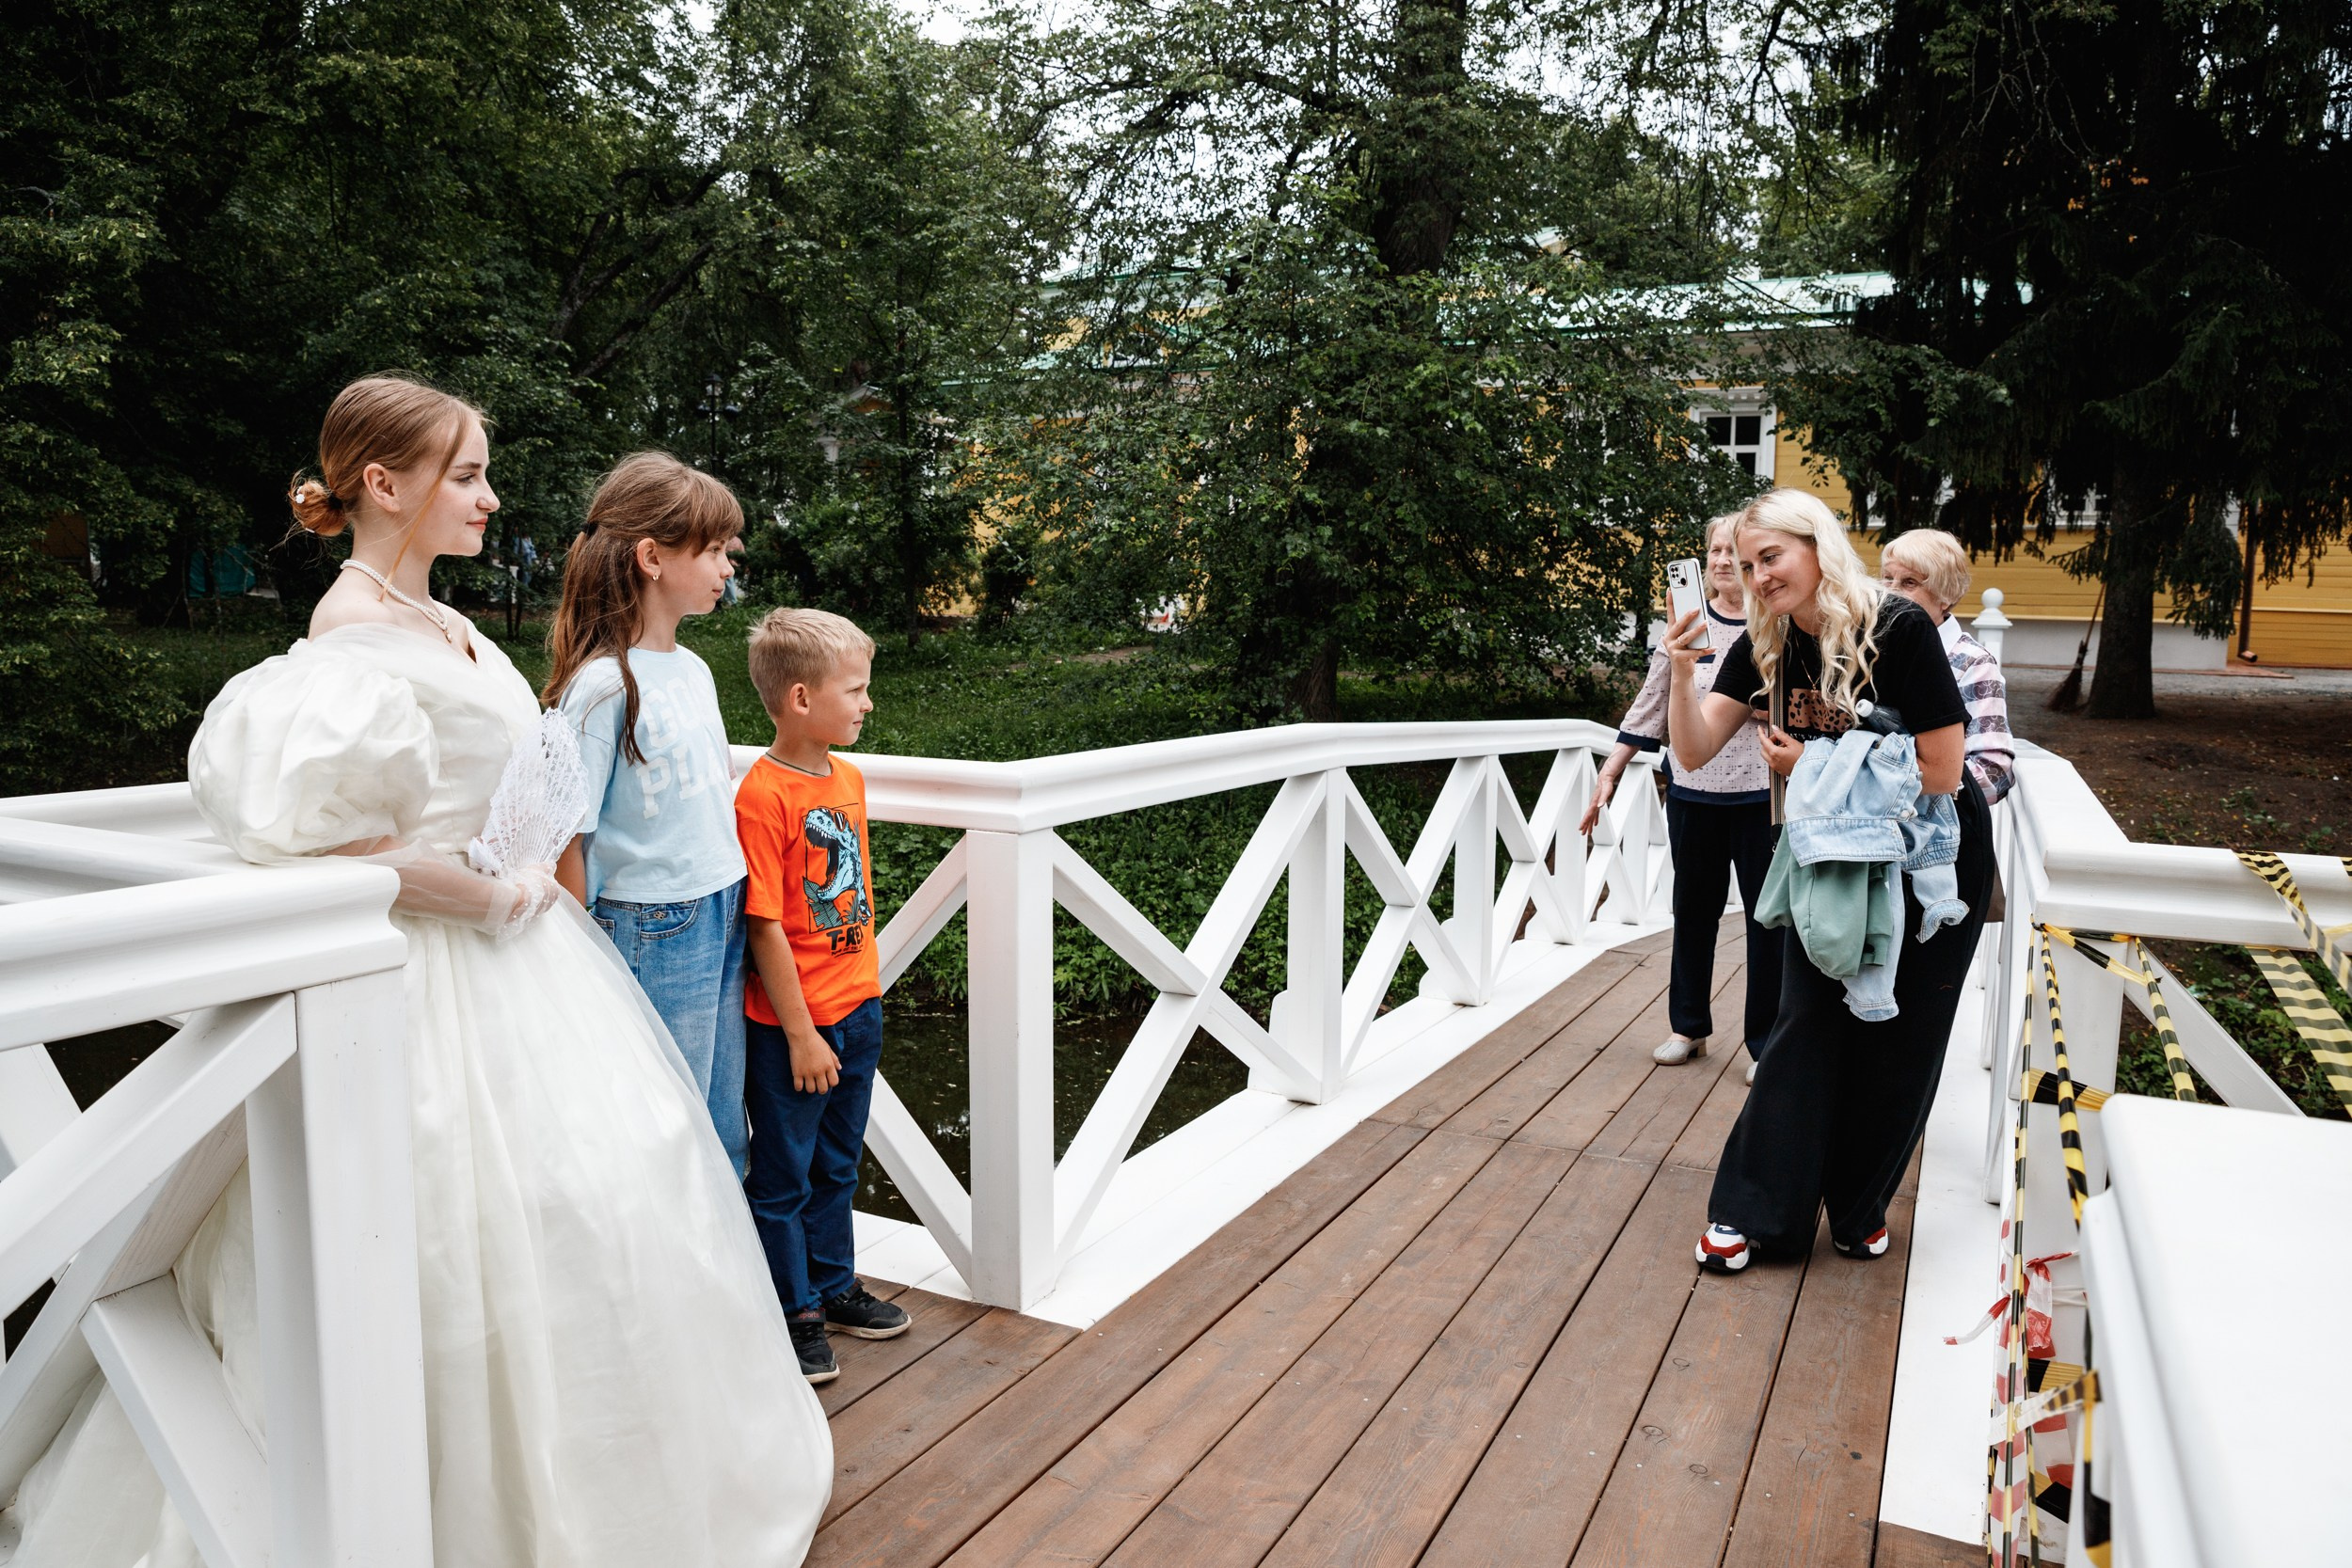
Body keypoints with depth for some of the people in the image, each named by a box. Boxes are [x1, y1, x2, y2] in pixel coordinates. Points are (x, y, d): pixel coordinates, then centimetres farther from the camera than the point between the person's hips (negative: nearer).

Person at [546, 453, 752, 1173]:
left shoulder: (693, 670, 8)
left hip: (723, 917, 7)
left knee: (722, 1126, 16)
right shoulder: (605, 684, -15)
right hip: (650, 929, -7)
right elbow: (565, 838, -14)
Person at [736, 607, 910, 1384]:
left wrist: (865, 999, 15)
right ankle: (794, 1314, 26)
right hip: (790, 1025, -7)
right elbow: (766, 929, -20)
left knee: (836, 1164, 22)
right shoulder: (762, 795, -20)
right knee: (783, 1176, 11)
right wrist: (801, 1036, -16)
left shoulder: (849, 778, 4)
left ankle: (833, 1286, 39)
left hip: (856, 1008, 8)